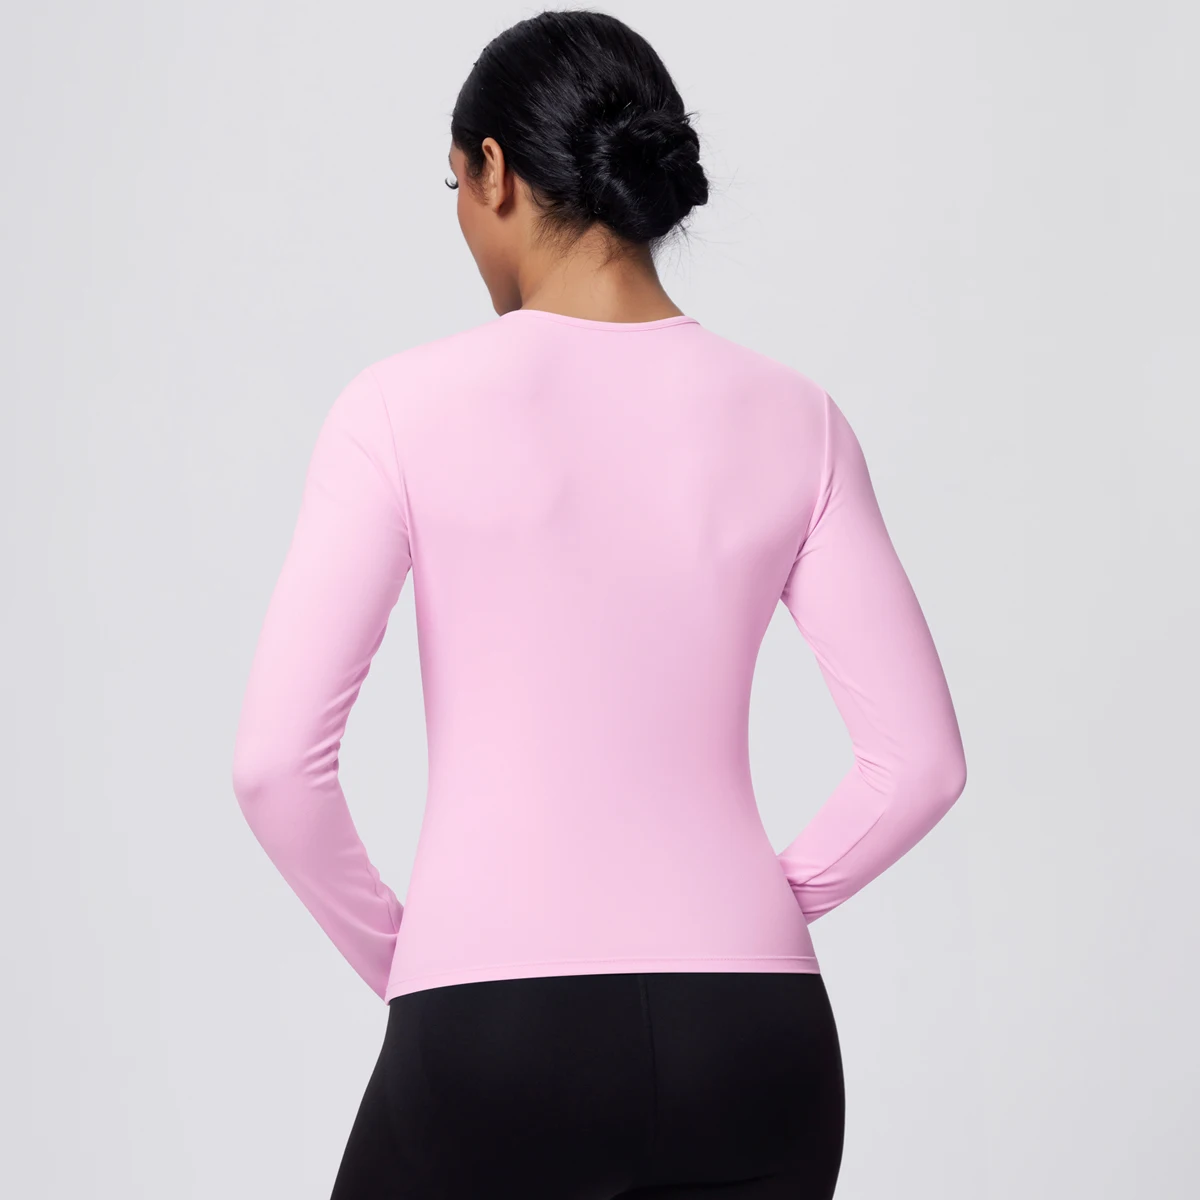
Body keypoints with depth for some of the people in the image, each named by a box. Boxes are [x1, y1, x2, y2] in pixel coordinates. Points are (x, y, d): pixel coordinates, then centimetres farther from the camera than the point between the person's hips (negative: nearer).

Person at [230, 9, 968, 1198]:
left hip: (494, 1047, -3)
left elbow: (276, 758, -10)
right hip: (750, 1046, 3)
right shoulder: (789, 419, 3)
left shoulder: (407, 408, -6)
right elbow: (917, 759, 2)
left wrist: (395, 957, 6)